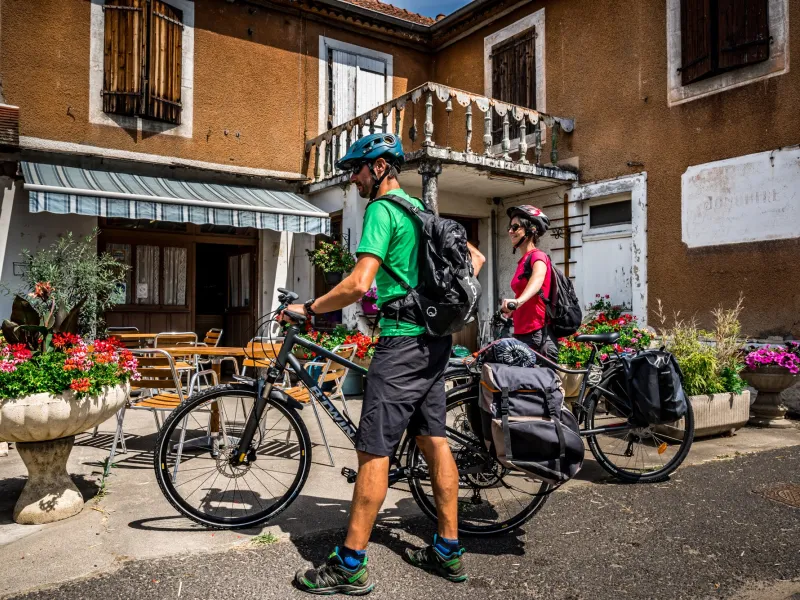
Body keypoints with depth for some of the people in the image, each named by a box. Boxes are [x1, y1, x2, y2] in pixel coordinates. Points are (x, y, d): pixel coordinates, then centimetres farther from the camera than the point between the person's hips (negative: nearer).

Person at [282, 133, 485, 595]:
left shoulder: (382, 209, -11)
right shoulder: (421, 209, 18)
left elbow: (359, 284, -22)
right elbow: (475, 257, 22)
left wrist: (308, 308, -9)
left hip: (403, 340, -9)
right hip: (436, 338, 9)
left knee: (374, 451, -4)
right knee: (434, 441, 13)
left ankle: (351, 566, 5)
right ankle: (449, 550, 22)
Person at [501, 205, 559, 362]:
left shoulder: (537, 257, -10)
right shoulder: (524, 260, 16)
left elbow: (538, 278, -33)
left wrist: (518, 301, -51)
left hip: (537, 336, -9)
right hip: (523, 335, 9)